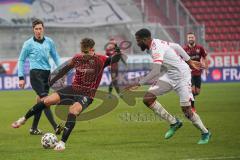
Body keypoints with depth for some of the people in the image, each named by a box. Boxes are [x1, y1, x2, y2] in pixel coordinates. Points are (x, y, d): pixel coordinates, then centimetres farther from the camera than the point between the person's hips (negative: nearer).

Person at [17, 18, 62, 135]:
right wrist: (21, 77, 2)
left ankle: (34, 128, 20)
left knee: (40, 101, 9)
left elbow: (55, 57, 20)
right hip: (36, 74, -5)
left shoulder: (49, 42, 10)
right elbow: (21, 60, 6)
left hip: (47, 73, 5)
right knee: (44, 99, -17)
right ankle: (55, 127, -26)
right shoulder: (28, 44, 0)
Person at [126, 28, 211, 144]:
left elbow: (155, 71, -35)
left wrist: (139, 83, -33)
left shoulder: (156, 49, -25)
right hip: (169, 75, 9)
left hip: (181, 76, -9)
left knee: (186, 110, -10)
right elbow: (177, 46, 13)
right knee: (148, 99, -5)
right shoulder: (156, 43, 3)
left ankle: (205, 133, 14)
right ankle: (174, 123, 5)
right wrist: (189, 61, 19)